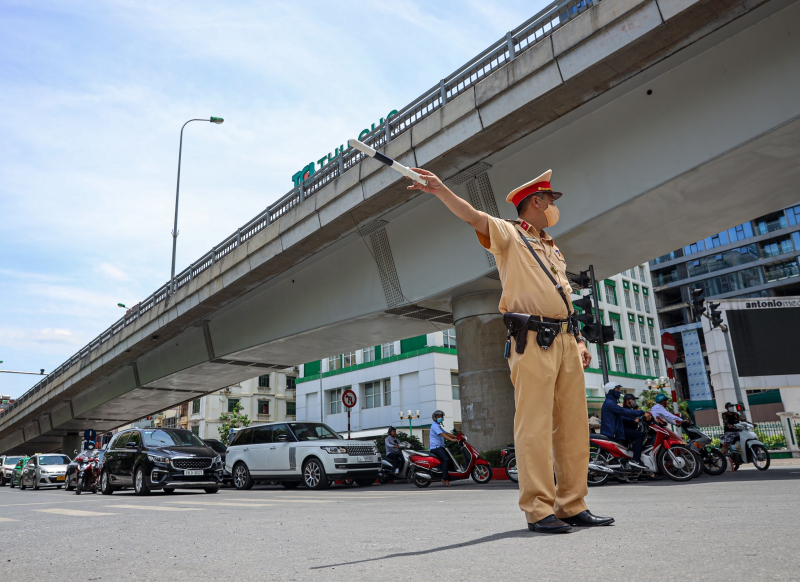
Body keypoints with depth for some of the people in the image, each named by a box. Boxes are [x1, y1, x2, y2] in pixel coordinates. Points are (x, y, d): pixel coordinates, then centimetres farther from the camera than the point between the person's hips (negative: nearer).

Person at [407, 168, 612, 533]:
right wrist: (440, 190, -28)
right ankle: (539, 510, -3)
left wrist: (579, 340, 18)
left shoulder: (553, 248, 27)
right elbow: (473, 217, -12)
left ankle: (572, 506, 16)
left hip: (566, 340, 8)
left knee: (573, 426, 7)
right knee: (534, 426, -8)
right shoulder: (508, 234, 5)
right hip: (533, 341, -8)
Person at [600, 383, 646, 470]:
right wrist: (642, 413, -20)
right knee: (640, 435, -13)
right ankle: (635, 460, -17)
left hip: (612, 430, 11)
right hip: (613, 432, -11)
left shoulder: (610, 402, 19)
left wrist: (633, 420, 14)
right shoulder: (610, 403, -15)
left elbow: (620, 416, 24)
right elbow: (624, 412, -24)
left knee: (635, 432, 24)